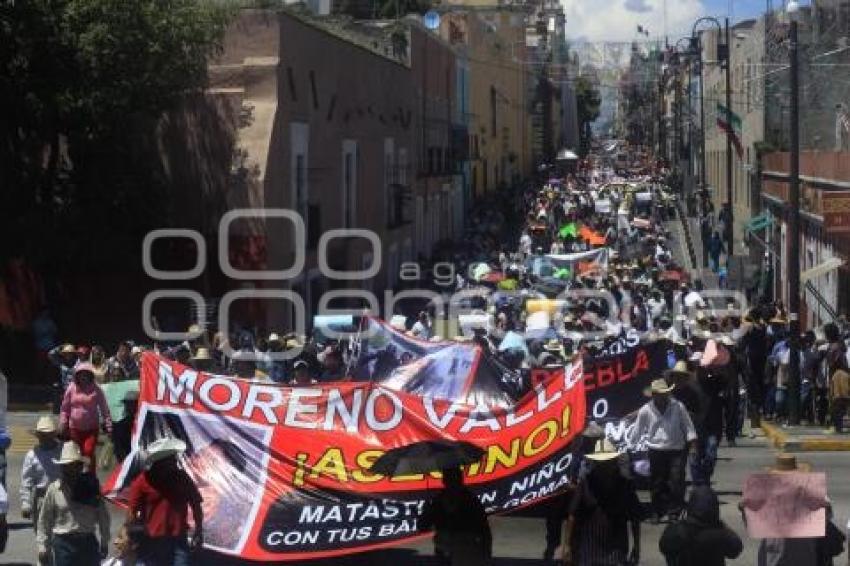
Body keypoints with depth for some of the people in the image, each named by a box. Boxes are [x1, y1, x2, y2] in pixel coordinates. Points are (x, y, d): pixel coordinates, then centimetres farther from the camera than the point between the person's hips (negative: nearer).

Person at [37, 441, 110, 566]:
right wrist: (43, 546, 0)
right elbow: (44, 519, 2)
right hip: (63, 543, -2)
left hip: (88, 542, 2)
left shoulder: (92, 487, -1)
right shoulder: (54, 489, -4)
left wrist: (104, 543, 6)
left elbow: (102, 517, 6)